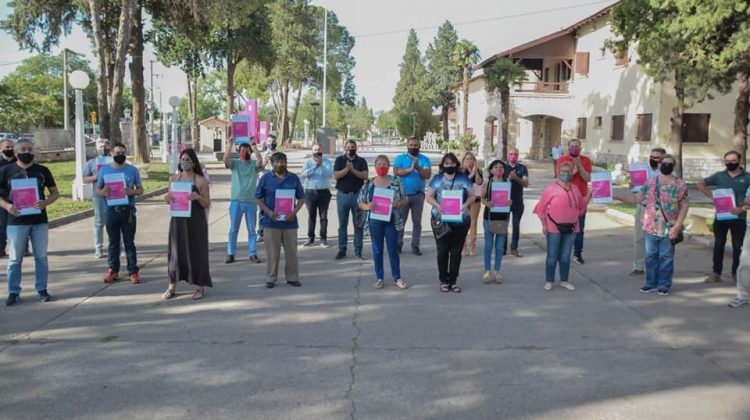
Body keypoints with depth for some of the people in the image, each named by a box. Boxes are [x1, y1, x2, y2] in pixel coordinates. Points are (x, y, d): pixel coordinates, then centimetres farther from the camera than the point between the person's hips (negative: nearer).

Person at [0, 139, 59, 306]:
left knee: (41, 257, 7)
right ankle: (14, 292, 14)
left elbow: (55, 192, 8)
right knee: (15, 259, 5)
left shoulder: (42, 170, 5)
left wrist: (45, 203, -12)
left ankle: (41, 289, 17)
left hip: (39, 220, 1)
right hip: (16, 221, -1)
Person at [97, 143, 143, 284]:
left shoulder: (133, 170, 2)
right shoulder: (104, 170, 5)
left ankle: (133, 271, 8)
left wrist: (132, 192, -17)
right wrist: (103, 192, -14)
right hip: (111, 210, 1)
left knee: (129, 242, 4)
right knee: (113, 242, 10)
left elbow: (140, 189, 5)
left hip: (128, 210, -1)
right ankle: (113, 270, 19)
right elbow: (98, 189, 10)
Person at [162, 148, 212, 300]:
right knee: (175, 251, 5)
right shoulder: (174, 179, 7)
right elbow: (170, 200, 15)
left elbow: (207, 204, -3)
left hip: (195, 221, -3)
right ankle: (172, 286, 15)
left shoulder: (201, 181, -4)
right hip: (178, 220, 3)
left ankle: (200, 287, 11)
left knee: (196, 251, 1)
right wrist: (167, 198, -8)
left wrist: (198, 197, -23)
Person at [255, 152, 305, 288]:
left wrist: (294, 212, -8)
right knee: (272, 252, 4)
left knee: (291, 251, 6)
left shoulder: (294, 178, 6)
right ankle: (271, 278, 15)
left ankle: (292, 277, 17)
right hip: (271, 221, -1)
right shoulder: (265, 178, 3)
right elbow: (258, 198, 3)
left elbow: (301, 198, 8)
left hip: (289, 221, 1)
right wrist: (268, 212, -11)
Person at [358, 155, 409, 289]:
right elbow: (360, 202, 5)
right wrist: (367, 206, -16)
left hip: (392, 221, -1)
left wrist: (398, 204, -18)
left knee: (393, 250, 5)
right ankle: (379, 278, 18)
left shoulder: (396, 182, 1)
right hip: (375, 222, 1)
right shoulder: (368, 184, 3)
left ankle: (397, 278, 16)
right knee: (377, 251, 8)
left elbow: (406, 200, 3)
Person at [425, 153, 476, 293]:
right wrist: (438, 205, -16)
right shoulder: (437, 179, 6)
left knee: (456, 251, 5)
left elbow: (472, 196, 8)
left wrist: (465, 205, -12)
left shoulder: (464, 178, 8)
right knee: (442, 251, 2)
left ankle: (453, 281, 14)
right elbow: (429, 196, 3)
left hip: (460, 220, 1)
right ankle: (443, 281, 12)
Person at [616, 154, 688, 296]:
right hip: (651, 227, 3)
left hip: (668, 228, -3)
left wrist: (677, 226, -13)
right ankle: (652, 283, 22)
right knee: (651, 256, 11)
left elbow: (684, 207, -5)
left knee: (666, 257, 4)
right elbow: (636, 199, 5)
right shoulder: (650, 183, 3)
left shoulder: (680, 185, -5)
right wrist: (616, 197, -6)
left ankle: (664, 285, 15)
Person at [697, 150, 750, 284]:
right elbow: (701, 184, 14)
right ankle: (716, 273, 13)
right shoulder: (719, 176, 7)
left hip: (738, 217, -2)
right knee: (718, 245, 6)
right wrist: (711, 195, 1)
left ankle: (736, 273, 15)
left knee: (738, 246, 4)